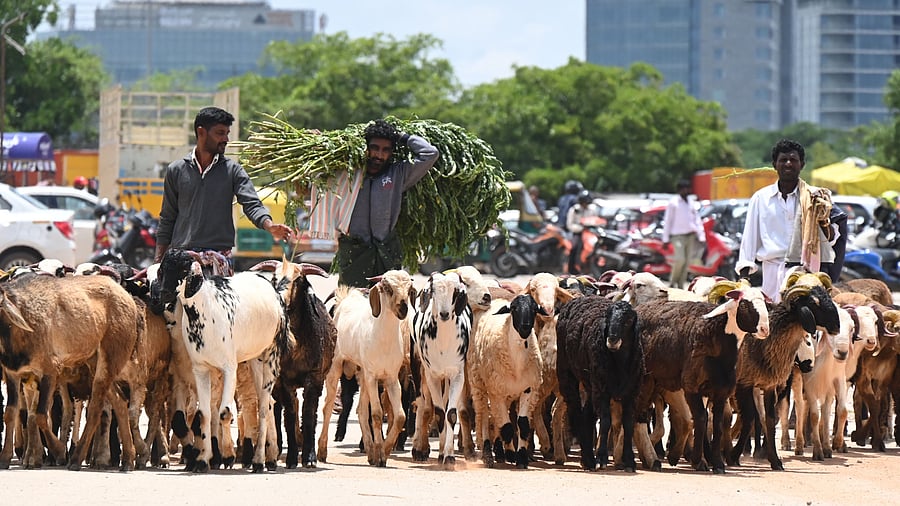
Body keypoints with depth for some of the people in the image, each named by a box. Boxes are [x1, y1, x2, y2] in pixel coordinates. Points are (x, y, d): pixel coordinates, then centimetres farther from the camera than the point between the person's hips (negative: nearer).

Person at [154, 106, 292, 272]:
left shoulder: (232, 170, 8)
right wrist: (159, 261, 11)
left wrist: (270, 226, -24)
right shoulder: (176, 170, 11)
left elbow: (252, 204, -2)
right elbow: (167, 220, 15)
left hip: (220, 257, -1)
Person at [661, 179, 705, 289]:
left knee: (687, 261, 4)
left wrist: (701, 236, 7)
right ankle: (672, 283, 1)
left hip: (690, 235, 5)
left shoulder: (691, 202, 13)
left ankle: (681, 285, 11)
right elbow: (667, 221, 0)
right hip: (678, 235, -5)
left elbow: (697, 220, 16)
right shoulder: (673, 203, -1)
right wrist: (665, 239, -4)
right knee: (680, 260, -16)